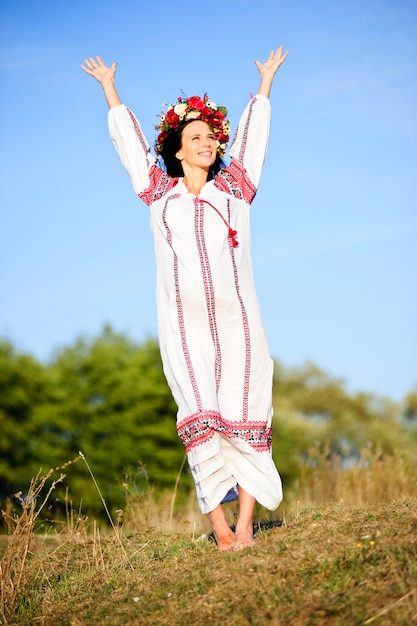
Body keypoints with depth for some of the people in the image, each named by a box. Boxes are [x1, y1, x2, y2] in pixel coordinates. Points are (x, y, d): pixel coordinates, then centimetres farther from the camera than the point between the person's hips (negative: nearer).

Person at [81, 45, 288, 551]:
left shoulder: (234, 187, 15)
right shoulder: (160, 192, 14)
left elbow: (253, 131, 28)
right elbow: (127, 136, 26)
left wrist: (266, 80, 41)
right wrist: (108, 86, 38)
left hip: (237, 319, 1)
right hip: (185, 324, -1)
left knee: (245, 418, -5)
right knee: (198, 417, -10)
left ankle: (245, 526, -5)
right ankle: (220, 529, -10)